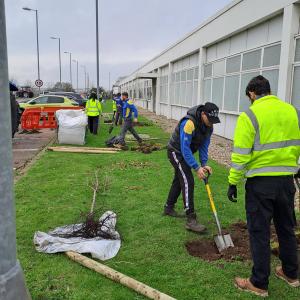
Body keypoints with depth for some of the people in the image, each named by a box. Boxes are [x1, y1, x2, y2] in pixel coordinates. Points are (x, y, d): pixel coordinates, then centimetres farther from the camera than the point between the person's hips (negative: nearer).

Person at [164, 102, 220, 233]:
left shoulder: (209, 126, -8)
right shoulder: (189, 123, -34)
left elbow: (204, 146, -3)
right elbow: (185, 148, -34)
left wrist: (204, 164, -14)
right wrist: (197, 168, -35)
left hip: (186, 153, 9)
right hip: (176, 151, -9)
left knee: (179, 180, 18)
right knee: (188, 182, -16)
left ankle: (168, 208, 35)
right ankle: (191, 220, -13)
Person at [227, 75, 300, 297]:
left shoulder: (250, 116, -12)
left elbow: (240, 154, -15)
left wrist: (233, 183, -7)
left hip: (260, 182, -5)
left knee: (259, 232, 6)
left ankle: (259, 284, 17)